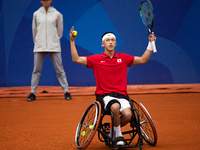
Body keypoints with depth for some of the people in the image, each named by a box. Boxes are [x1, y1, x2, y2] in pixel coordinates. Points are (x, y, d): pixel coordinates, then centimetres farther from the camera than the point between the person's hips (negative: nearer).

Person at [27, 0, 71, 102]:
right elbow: (34, 30, 15)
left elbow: (60, 30, 11)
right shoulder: (36, 14, 8)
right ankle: (32, 93, 6)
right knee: (36, 70, 1)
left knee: (59, 70, 0)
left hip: (54, 47, -1)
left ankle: (66, 91, 4)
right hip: (39, 47, 1)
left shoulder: (57, 14, 4)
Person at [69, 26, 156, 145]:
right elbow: (76, 59, 2)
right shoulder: (96, 59, 6)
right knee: (115, 107, -38)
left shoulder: (123, 58, 13)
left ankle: (113, 132, 5)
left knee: (128, 115, -28)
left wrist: (151, 43, 11)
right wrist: (72, 41, -4)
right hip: (105, 95, -2)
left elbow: (143, 60, 18)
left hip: (121, 95, 2)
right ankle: (118, 135, -13)